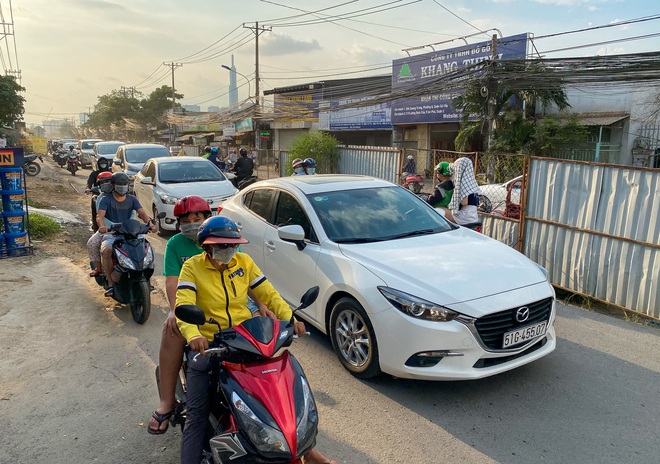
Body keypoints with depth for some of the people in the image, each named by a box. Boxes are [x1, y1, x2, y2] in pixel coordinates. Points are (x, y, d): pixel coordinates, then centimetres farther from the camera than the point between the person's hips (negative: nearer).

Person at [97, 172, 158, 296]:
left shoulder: (132, 199, 13)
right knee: (106, 250, -34)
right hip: (111, 234, -2)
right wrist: (102, 226, -35)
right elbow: (100, 215, -11)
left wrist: (150, 223, -23)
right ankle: (110, 284, -24)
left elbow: (142, 213, -1)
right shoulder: (106, 200, 4)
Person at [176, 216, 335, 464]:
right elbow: (183, 305, -19)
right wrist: (193, 335, -40)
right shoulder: (192, 266, -6)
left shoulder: (244, 262, 4)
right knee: (196, 415, -10)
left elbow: (269, 294, 2)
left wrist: (290, 319, -16)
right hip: (208, 345, -2)